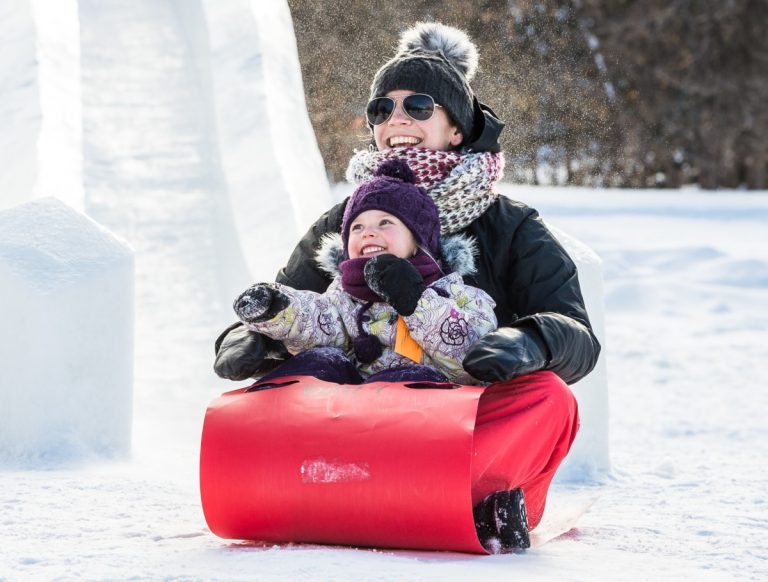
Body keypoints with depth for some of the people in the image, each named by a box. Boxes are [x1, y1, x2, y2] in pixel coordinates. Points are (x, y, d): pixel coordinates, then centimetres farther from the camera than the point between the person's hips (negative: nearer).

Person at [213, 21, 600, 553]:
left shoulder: (511, 229, 7)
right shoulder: (343, 222, 15)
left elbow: (578, 338, -6)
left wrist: (529, 341, -31)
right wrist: (245, 342, -14)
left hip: (476, 433, -2)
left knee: (548, 397, -30)